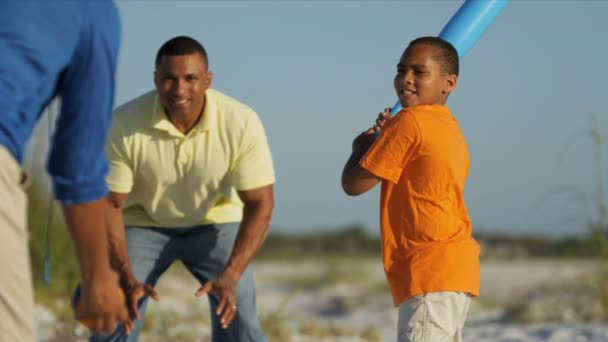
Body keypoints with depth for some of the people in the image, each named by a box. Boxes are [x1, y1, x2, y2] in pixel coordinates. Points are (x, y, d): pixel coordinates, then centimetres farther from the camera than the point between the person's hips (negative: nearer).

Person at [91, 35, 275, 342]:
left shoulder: (241, 122, -27)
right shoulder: (124, 124, -28)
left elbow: (259, 203, -21)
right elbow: (109, 204, -18)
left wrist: (230, 275, -33)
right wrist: (126, 276, -28)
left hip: (215, 222, 0)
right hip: (143, 222, 0)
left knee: (238, 315, -16)